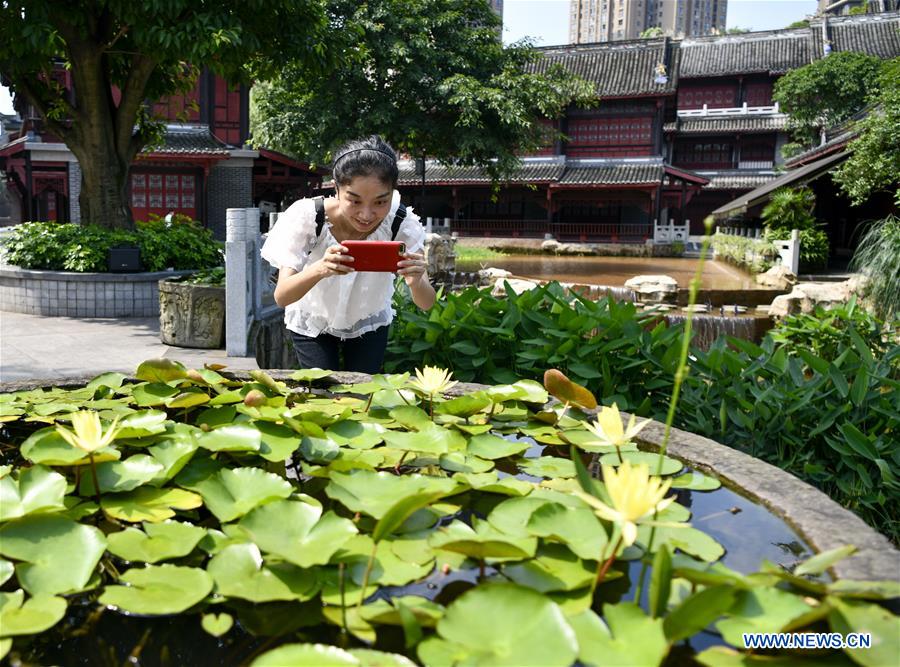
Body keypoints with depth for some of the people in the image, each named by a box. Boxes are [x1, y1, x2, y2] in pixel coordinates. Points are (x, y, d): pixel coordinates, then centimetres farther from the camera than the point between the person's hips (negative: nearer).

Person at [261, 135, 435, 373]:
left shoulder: (402, 224, -27)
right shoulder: (307, 216, -31)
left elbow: (426, 304, -27)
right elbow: (281, 297, -35)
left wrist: (416, 282, -50)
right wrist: (320, 269, -55)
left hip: (370, 324, 1)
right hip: (312, 323, -1)